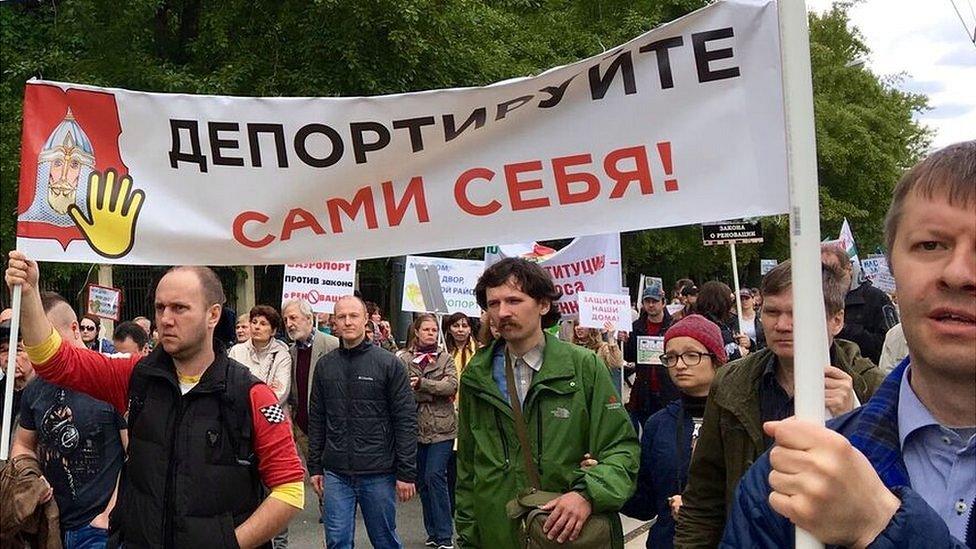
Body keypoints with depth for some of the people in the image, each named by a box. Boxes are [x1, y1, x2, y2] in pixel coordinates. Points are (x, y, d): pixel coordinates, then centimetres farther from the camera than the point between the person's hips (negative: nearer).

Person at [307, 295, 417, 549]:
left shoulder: (389, 364, -5)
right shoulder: (324, 365, 6)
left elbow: (406, 421, -6)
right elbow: (316, 420, 11)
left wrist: (406, 473, -9)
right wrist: (315, 467, 8)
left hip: (379, 473, -2)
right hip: (336, 474, 3)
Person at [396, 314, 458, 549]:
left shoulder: (445, 357, 4)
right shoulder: (404, 358, 2)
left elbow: (451, 386, -10)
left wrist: (421, 384, -18)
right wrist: (435, 392, -14)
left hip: (441, 427, -2)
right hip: (416, 426, 2)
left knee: (435, 476, -9)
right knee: (422, 480, 10)